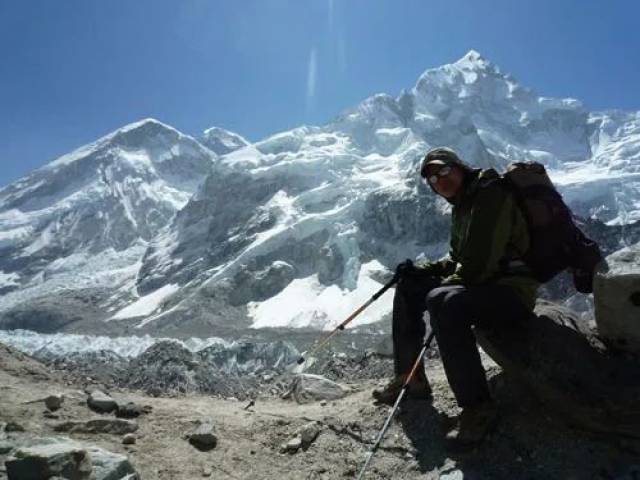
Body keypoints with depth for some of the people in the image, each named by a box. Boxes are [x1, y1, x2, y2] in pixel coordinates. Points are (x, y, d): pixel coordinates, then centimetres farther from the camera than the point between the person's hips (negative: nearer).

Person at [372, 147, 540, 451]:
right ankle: (410, 377, 14)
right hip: (483, 284, 10)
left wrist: (439, 287, -11)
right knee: (408, 285, 11)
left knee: (443, 302, -36)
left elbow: (478, 267, -25)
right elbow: (458, 260, 20)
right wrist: (422, 270, 4)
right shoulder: (462, 205, 13)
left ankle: (478, 408, -24)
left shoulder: (490, 195, -17)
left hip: (513, 290, -10)